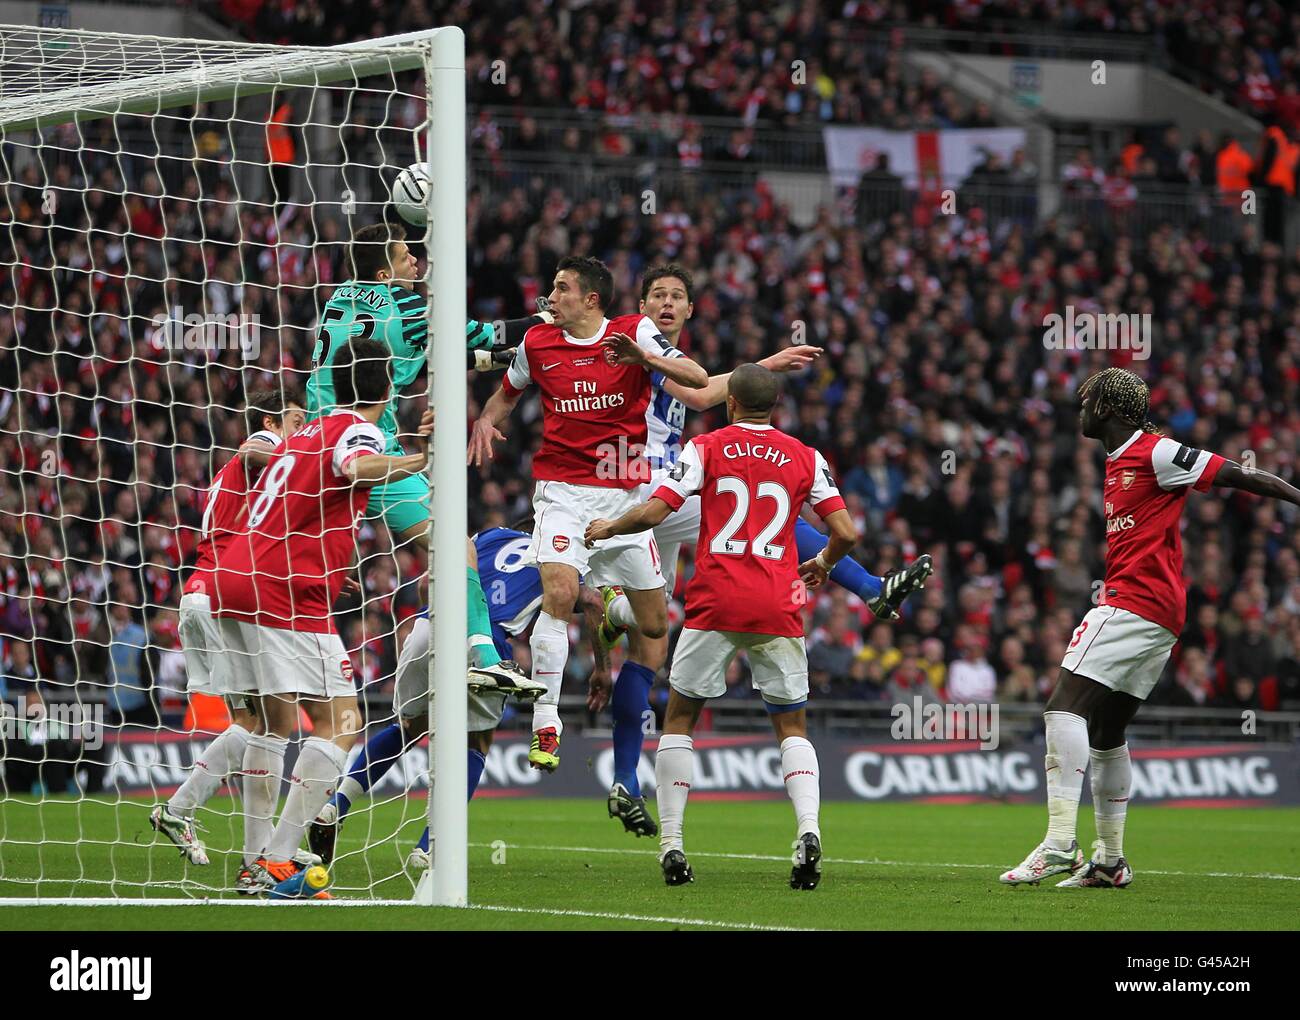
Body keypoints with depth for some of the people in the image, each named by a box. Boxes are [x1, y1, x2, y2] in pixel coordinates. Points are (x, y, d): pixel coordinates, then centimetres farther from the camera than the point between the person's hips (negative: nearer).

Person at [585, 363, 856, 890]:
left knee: (679, 717, 12)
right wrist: (823, 565, 25)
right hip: (778, 608, 2)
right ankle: (808, 831, -12)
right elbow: (845, 533, 4)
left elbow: (653, 512, -5)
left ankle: (671, 844, 5)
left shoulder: (706, 448, 3)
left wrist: (607, 528, 15)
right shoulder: (805, 458, 9)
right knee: (792, 725, 11)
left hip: (715, 603, -2)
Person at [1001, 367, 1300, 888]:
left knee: (1066, 705, -18)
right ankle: (1110, 860, 21)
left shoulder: (1155, 453, -9)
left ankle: (1060, 842, -26)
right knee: (1106, 732, 15)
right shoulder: (1119, 463, 20)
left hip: (1135, 601, -10)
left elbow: (1242, 477, -9)